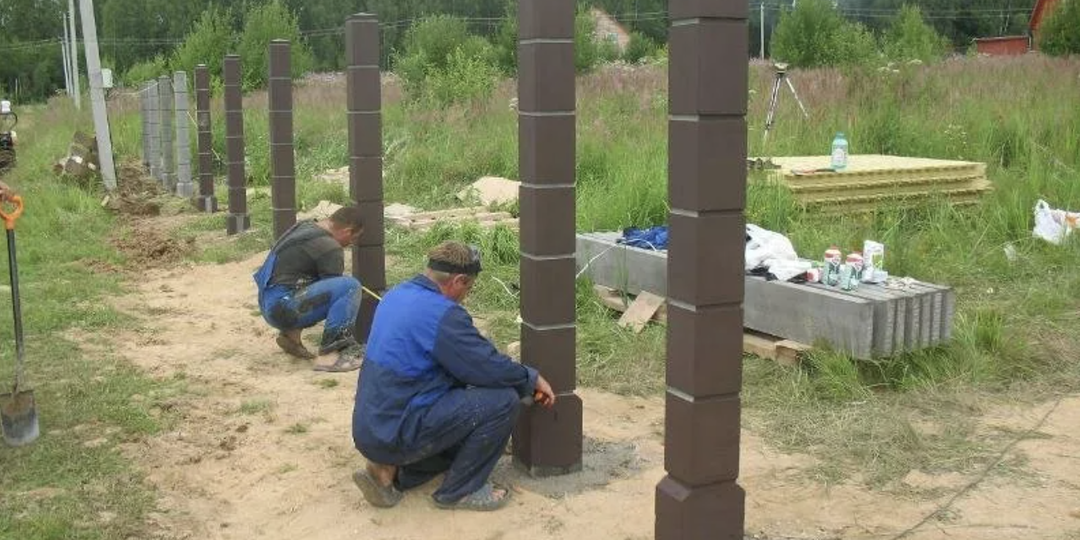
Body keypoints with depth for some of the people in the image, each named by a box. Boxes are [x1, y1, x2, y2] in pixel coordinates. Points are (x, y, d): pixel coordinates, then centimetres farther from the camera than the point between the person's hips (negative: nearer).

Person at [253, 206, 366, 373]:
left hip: (268, 304, 10)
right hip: (282, 307, -10)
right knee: (350, 286, -20)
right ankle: (330, 353, -19)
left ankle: (291, 332, 16)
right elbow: (334, 290, -4)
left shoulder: (303, 226, 14)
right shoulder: (329, 248, -14)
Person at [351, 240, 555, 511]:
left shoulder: (396, 295, 9)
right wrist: (532, 379, 3)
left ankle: (391, 472, 13)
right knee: (504, 400, -12)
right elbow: (490, 368, -16)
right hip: (396, 435, -9)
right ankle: (460, 491, 2)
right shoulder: (442, 314, -20)